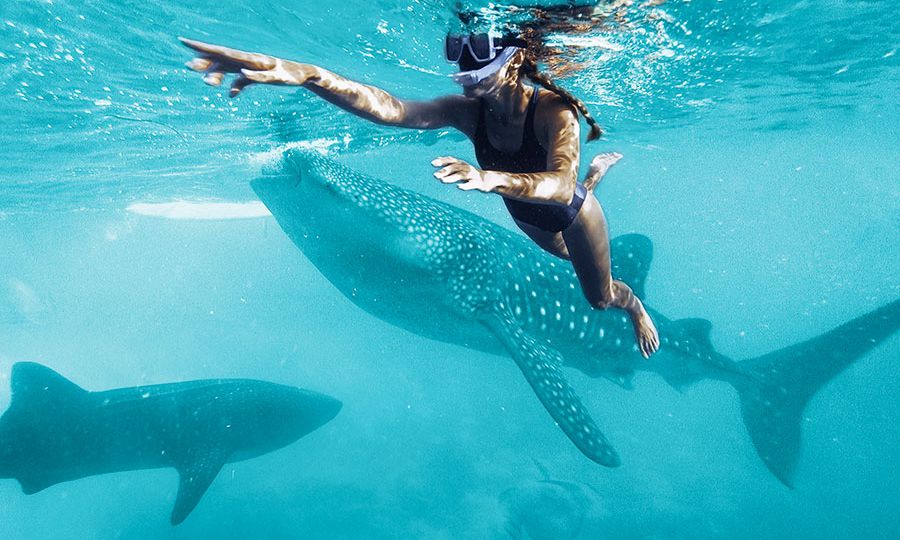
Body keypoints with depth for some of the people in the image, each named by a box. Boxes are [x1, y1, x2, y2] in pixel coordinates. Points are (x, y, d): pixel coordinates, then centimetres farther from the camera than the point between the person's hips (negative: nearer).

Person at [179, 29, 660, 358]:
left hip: (572, 215, -5)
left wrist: (490, 178, -76)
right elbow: (391, 109, -44)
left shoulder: (553, 109, -40)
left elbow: (560, 186, -57)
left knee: (600, 298, 17)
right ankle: (596, 169, 66)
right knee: (565, 256, 39)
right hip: (526, 217, 5)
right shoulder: (469, 110, -29)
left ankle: (634, 305, 56)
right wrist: (303, 75, -60)